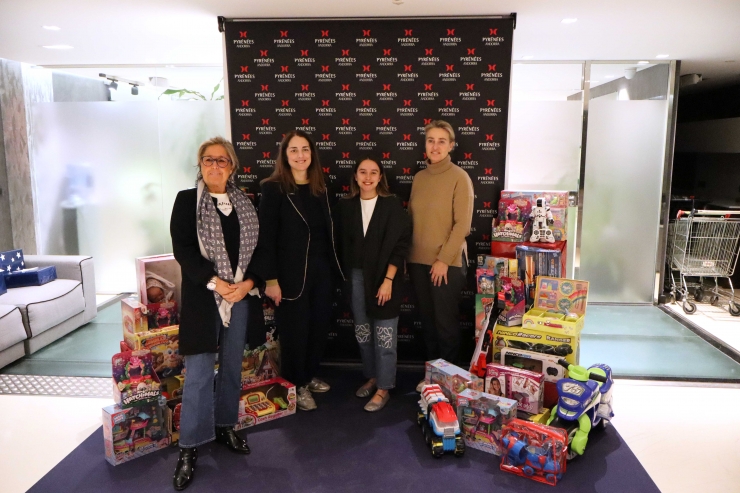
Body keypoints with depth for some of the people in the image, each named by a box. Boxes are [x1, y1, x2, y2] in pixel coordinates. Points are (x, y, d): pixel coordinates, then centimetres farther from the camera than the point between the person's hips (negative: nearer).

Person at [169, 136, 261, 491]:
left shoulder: (244, 203, 9)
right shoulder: (187, 200, -1)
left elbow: (256, 247, 7)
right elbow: (182, 250, -10)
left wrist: (247, 283, -9)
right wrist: (216, 283, -17)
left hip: (240, 295, 4)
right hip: (202, 296, -4)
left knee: (232, 367, 13)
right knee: (198, 373, -2)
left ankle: (225, 427, 31)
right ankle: (189, 447, 9)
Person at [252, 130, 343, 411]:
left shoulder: (320, 188, 9)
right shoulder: (274, 188, -9)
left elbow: (328, 230, 11)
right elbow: (266, 237, -13)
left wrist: (335, 267, 10)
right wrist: (270, 279, -16)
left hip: (321, 269, 6)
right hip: (291, 272, -6)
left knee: (320, 325, 13)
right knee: (295, 329, 6)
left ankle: (310, 376, 35)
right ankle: (297, 385, 25)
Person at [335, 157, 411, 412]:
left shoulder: (392, 205, -7)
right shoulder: (346, 206, 3)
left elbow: (399, 245, -10)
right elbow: (342, 245, 6)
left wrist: (388, 280, -15)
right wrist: (346, 277, 3)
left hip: (384, 277, -4)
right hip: (357, 277, 4)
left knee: (384, 334, 3)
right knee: (362, 332, 14)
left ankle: (383, 388, 15)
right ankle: (372, 376, 33)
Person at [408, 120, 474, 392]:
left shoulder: (459, 177, -8)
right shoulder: (419, 178, 8)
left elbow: (463, 224, -12)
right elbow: (411, 220, 11)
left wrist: (443, 260, -15)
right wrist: (405, 256, 6)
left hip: (448, 263, -5)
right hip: (418, 261, 5)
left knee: (445, 322, 4)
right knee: (427, 321, 14)